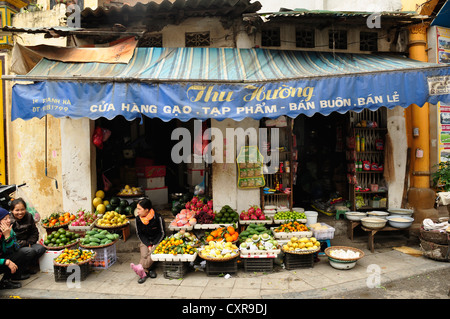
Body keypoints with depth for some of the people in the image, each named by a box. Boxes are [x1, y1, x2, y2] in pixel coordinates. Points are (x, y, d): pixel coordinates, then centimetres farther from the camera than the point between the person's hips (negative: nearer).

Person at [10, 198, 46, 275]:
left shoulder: (28, 217, 3)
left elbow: (35, 232, 12)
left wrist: (30, 242, -5)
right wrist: (25, 243, -16)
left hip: (27, 244, 6)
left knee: (41, 248, -21)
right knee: (30, 251, -32)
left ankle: (30, 264, 1)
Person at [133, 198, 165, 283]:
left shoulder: (157, 217, -17)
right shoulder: (138, 218, -5)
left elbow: (162, 233, -8)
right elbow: (139, 234, 2)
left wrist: (153, 244, -16)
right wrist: (148, 245, -11)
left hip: (157, 241, -3)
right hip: (145, 241, 4)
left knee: (151, 254, -29)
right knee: (144, 255, -24)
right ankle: (150, 270, -18)